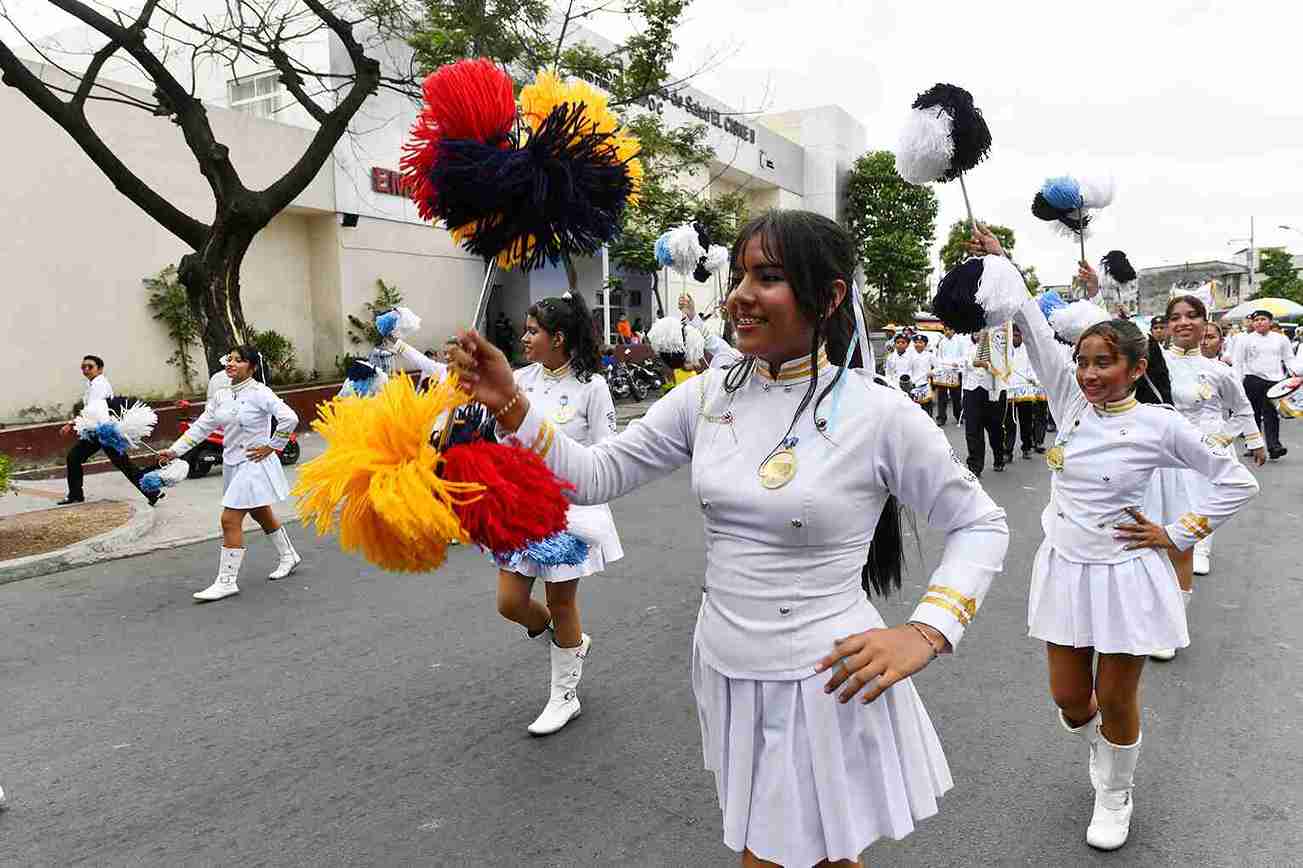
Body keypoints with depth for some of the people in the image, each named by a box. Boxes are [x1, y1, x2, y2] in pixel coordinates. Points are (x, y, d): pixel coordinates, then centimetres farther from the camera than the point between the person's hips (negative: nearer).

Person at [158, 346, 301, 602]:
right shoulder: (222, 396, 7)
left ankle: (226, 582, 0)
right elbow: (201, 427, 9)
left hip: (253, 464, -8)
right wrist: (175, 450, 2)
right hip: (232, 465, 8)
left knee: (230, 520, -9)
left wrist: (271, 447, -17)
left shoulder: (259, 393, -15)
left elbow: (289, 418, -24)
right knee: (262, 515, 21)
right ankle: (289, 557, 39)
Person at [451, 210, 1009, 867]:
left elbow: (981, 524, -4)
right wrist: (509, 406, -14)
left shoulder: (877, 413, -15)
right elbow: (595, 476, -1)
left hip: (826, 683, -4)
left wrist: (924, 633, -16)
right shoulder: (707, 396, -3)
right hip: (727, 670, 5)